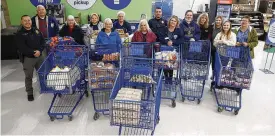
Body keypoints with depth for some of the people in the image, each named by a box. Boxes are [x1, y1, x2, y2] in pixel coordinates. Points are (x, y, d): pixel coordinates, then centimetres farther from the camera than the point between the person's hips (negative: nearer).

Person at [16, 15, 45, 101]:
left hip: (40, 56, 5)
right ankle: (30, 93, 17)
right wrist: (33, 53, -20)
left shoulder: (36, 30, 8)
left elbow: (42, 41, 4)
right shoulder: (19, 34, -7)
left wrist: (39, 51, -12)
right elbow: (21, 47, -16)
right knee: (28, 76, 4)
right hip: (27, 58, -4)